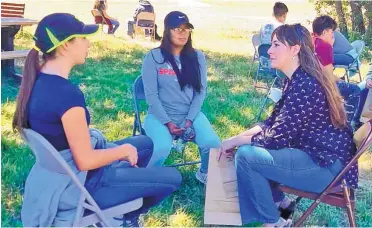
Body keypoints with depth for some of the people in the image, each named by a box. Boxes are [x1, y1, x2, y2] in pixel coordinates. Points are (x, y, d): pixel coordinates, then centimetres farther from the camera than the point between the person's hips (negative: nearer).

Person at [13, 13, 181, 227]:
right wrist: (124, 150, -10)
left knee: (145, 143, 23)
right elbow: (86, 161, -28)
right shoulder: (67, 93, -32)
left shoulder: (37, 79, -2)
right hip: (78, 184, -9)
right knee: (172, 178, 1)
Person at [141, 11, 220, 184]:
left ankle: (205, 174, 12)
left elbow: (201, 91, 2)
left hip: (191, 114, 3)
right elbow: (151, 95, -7)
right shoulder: (153, 57, -4)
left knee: (212, 143, -22)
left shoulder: (198, 57, 5)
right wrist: (168, 122, -15)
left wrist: (189, 120, -10)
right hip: (160, 115, -3)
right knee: (161, 148, -32)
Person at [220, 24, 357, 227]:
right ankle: (278, 201, 22)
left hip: (330, 167, -10)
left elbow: (278, 138, -23)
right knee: (250, 146, 12)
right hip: (316, 154, 10)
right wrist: (238, 138, 0)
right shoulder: (296, 80, 9)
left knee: (245, 155, -17)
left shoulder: (304, 85, -23)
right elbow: (273, 123, 13)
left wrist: (235, 141, -10)